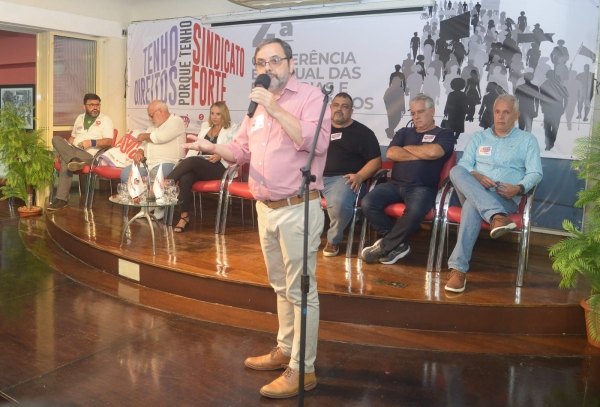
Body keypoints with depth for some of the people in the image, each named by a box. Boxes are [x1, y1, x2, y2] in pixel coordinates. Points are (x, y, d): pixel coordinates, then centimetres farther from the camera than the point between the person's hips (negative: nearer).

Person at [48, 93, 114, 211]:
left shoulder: (105, 119, 3)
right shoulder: (80, 118, 22)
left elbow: (109, 141, -8)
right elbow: (72, 138, 25)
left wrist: (92, 142, -23)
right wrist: (61, 151, 11)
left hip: (90, 155, -6)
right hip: (72, 151, 6)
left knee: (65, 162, -33)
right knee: (56, 139, -23)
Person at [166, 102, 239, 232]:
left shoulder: (233, 128, 9)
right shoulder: (205, 126, 25)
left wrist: (220, 155, -21)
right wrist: (184, 162, 0)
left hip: (219, 167, -4)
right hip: (199, 165, 4)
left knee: (192, 161, -33)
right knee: (185, 178, -29)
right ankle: (184, 217, -27)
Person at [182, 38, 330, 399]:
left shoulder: (311, 96, -8)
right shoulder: (257, 104, 15)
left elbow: (316, 142, -24)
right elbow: (242, 150, 18)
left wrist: (275, 108, -23)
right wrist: (212, 147, -1)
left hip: (298, 209, -8)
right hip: (265, 208, 8)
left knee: (301, 291, -1)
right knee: (282, 286, 19)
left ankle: (302, 370, 9)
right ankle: (285, 350, 34)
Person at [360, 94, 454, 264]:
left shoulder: (444, 134, 11)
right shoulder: (404, 132, 23)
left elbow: (433, 152, -12)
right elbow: (391, 153, 4)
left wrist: (408, 148, 3)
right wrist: (421, 154, -1)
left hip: (422, 188, -4)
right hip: (395, 184, 4)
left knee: (415, 211, -38)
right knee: (367, 203, -23)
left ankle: (385, 246, -13)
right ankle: (397, 245, -8)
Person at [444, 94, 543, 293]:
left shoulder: (527, 139, 14)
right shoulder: (478, 137, 21)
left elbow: (535, 173, 4)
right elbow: (464, 164, 8)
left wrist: (519, 188, -17)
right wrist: (476, 176, -14)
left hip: (505, 198, -3)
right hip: (473, 193, 3)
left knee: (472, 205, -37)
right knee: (456, 171, -31)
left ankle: (458, 268, -42)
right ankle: (497, 216, -46)